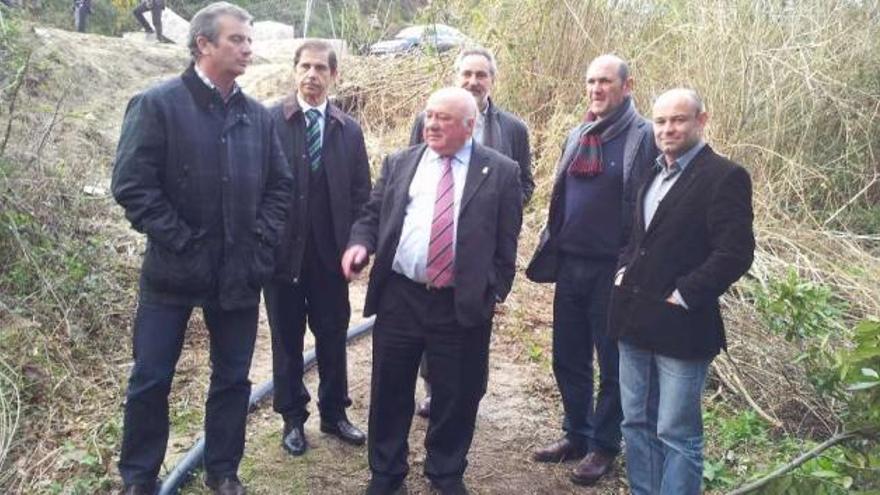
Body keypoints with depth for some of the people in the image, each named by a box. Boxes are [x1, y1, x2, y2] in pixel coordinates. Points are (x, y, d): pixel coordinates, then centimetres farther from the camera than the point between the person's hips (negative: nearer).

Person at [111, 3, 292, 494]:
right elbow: (131, 183, -11)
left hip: (240, 270, 4)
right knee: (151, 379, 6)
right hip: (173, 268, -4)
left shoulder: (259, 115, 6)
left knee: (233, 378, 12)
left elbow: (281, 183, 12)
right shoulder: (157, 104, -7)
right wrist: (179, 241, -14)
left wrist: (261, 240, 0)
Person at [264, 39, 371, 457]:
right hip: (282, 250, -2)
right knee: (287, 339, 11)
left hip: (331, 253, 2)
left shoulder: (349, 130, 4)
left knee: (333, 336, 12)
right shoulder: (269, 121, -5)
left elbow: (361, 193, 6)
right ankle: (293, 419, 26)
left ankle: (334, 413, 29)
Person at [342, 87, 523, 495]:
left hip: (464, 304, -2)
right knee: (390, 389, 13)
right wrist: (360, 243, -8)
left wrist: (496, 291, -3)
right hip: (399, 298, 2)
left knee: (457, 394, 11)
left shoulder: (500, 171, 0)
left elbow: (506, 241, 1)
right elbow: (372, 214, 11)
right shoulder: (399, 163, 8)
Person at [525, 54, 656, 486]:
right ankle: (576, 434, 32)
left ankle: (604, 445, 24)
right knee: (568, 358, 15)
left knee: (612, 364, 8)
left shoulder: (644, 137, -8)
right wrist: (550, 249, 12)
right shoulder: (577, 135, 11)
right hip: (570, 264, 6)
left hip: (613, 269, -6)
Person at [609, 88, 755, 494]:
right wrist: (625, 269, 9)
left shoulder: (724, 176, -11)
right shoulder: (653, 174, 13)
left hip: (679, 326, -8)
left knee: (677, 434, 2)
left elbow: (735, 254, -18)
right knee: (637, 423, 17)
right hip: (636, 322, 8)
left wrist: (684, 296, -17)